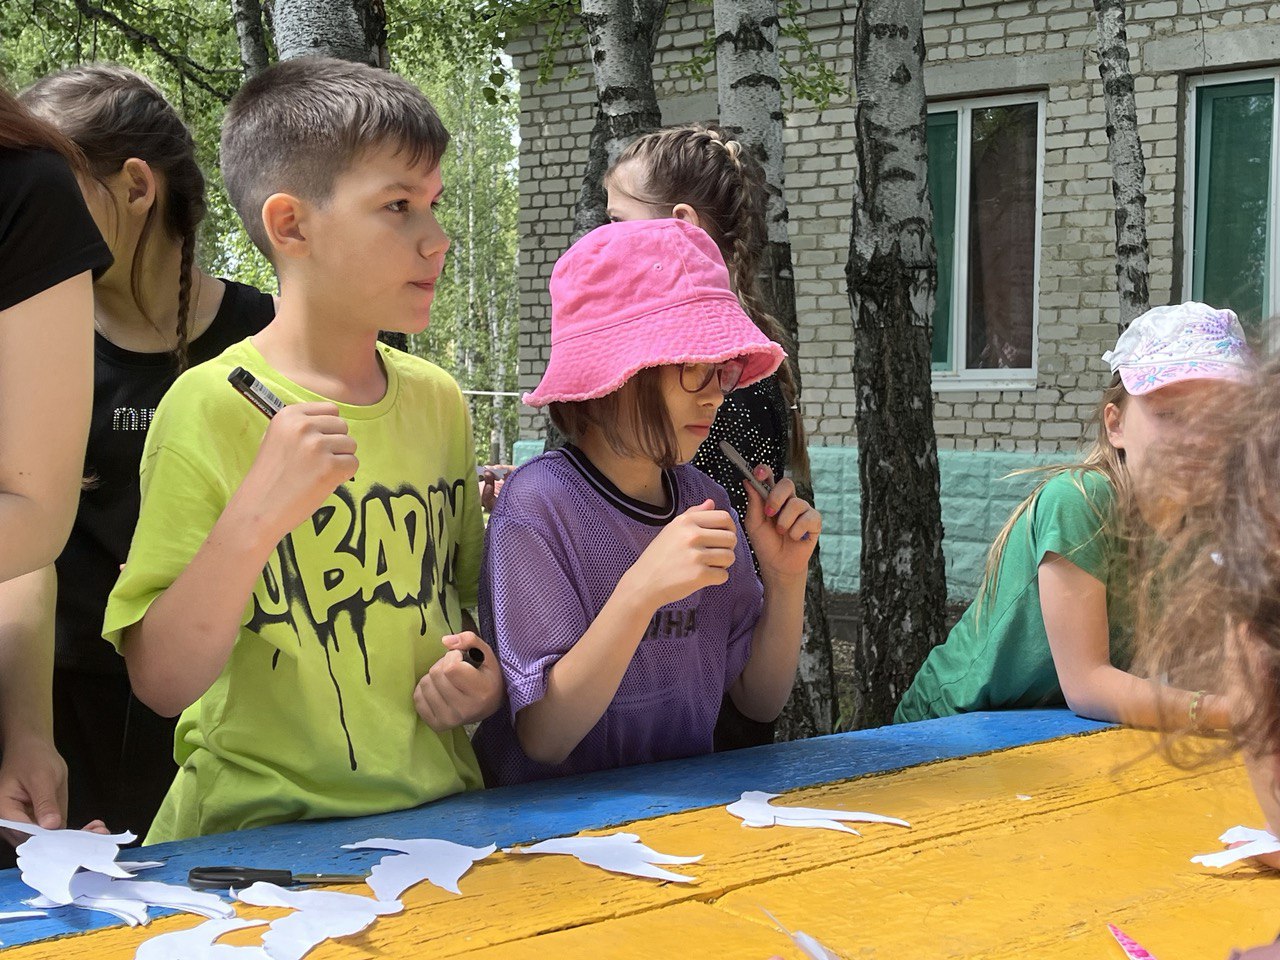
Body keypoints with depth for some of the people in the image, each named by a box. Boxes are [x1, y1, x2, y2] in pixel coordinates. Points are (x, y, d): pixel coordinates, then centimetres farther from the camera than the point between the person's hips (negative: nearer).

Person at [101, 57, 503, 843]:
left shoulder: (439, 400, 9)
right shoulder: (213, 408, -7)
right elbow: (161, 682, -10)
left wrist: (490, 675, 4)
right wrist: (253, 518, -23)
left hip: (435, 816, 4)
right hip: (261, 833, -4)